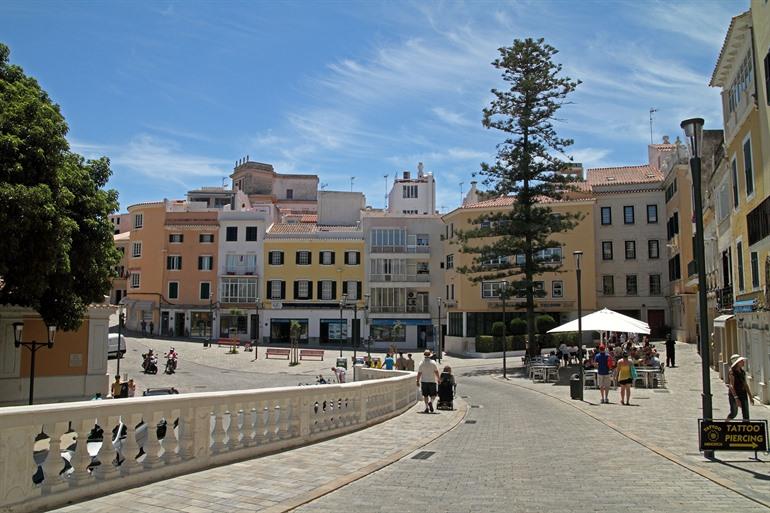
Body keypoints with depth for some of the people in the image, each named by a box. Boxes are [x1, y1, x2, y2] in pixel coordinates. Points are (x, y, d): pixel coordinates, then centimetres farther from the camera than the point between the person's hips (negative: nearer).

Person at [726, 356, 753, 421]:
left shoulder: (742, 372, 10)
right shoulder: (732, 372, -12)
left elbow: (745, 384, 17)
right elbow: (731, 386, -18)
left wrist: (750, 396, 16)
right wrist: (736, 398, -26)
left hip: (743, 394, 7)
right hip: (734, 394, -7)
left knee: (746, 414, 1)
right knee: (734, 413, 0)